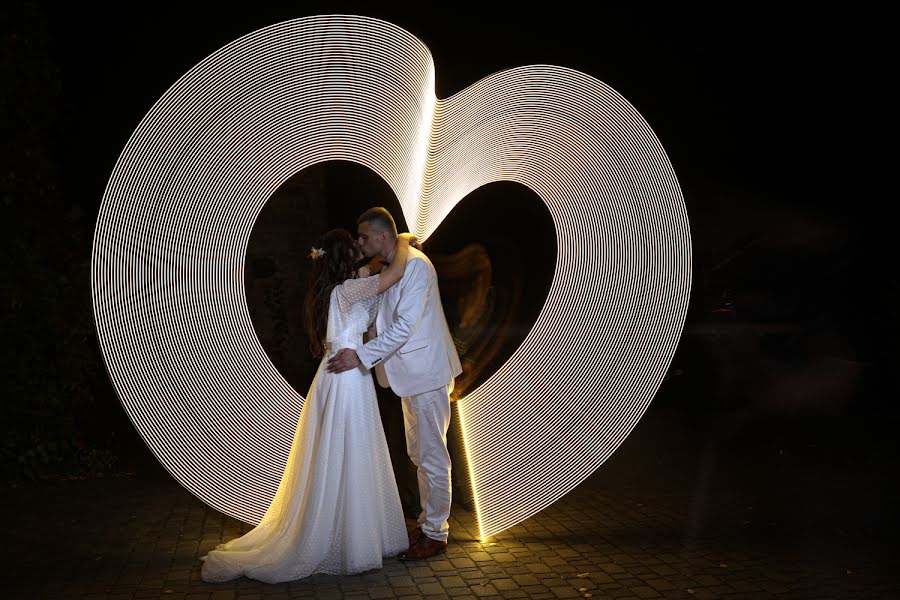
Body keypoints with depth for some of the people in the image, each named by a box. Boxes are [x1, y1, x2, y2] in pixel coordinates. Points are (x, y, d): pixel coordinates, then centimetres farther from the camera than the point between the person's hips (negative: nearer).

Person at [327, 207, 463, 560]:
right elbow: (383, 319, 20)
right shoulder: (391, 267, 11)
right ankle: (428, 522, 30)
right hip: (412, 373, 10)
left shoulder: (416, 265, -19)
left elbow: (404, 326, -25)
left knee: (432, 455, 0)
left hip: (426, 373, -10)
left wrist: (361, 356, -26)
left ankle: (436, 534, 11)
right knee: (419, 453, 18)